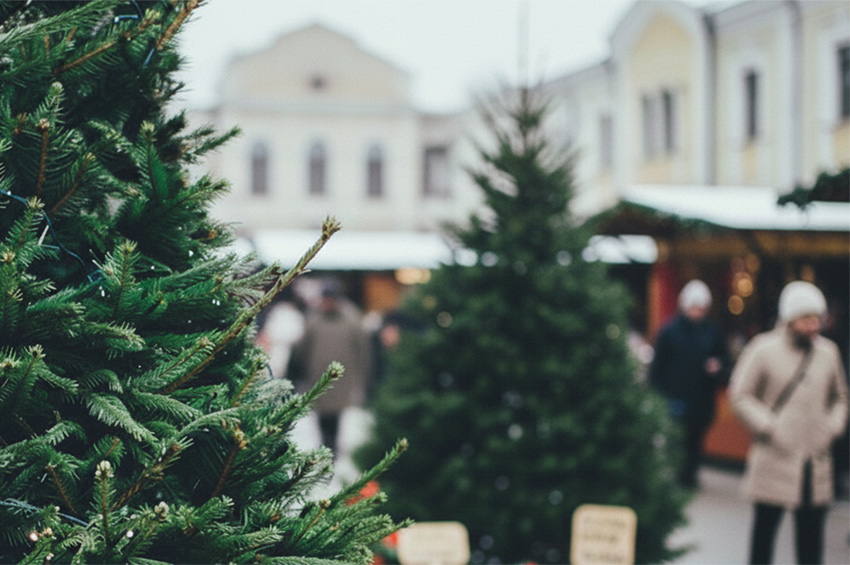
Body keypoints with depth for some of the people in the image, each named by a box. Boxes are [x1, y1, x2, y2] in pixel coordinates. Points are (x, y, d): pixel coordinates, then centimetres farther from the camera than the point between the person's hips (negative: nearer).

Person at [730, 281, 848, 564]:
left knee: (811, 532, 7)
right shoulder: (763, 350, -6)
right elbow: (740, 395, -4)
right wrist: (769, 427, -12)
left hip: (816, 459, 4)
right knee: (765, 524, 5)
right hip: (774, 457, -4)